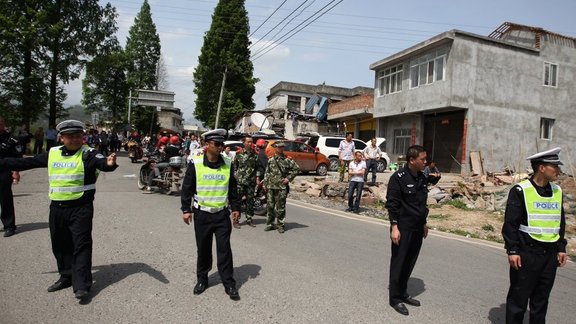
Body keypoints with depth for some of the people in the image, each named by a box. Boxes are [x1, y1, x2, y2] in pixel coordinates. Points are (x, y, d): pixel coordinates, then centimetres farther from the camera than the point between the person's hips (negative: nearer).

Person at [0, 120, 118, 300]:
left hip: (81, 208, -6)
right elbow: (26, 162, 16)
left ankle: (82, 285, 1)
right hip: (57, 208, 6)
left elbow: (101, 163, -30)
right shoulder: (52, 154, 7)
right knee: (60, 245, 17)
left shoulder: (88, 154, -10)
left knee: (81, 245, -4)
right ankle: (66, 277, 33)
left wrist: (109, 163, -53)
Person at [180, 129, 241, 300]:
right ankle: (202, 279, 30)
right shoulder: (196, 164, -6)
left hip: (222, 214, 1)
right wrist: (186, 210, -4)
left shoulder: (228, 165, 1)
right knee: (203, 249, 12)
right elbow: (187, 188, -1)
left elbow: (233, 188, 9)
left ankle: (229, 284, 12)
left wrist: (236, 208, 6)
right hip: (202, 214, -1)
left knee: (224, 249, 3)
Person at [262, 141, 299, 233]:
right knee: (270, 206, 7)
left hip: (282, 187, -2)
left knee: (280, 207, 1)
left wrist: (288, 178, -2)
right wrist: (265, 184, 7)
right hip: (271, 187, 3)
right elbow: (267, 173, 13)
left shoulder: (287, 160, 1)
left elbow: (296, 169, 4)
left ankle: (280, 225, 11)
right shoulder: (271, 160, 9)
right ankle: (270, 224, 19)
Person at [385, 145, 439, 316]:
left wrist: (424, 223, 19)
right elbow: (392, 204, -16)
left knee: (409, 263, 15)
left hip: (417, 229, 7)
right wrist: (394, 227, -19)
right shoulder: (399, 177, -14)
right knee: (398, 263, 3)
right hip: (403, 228, -7)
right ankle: (395, 298, 15)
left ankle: (403, 293, 30)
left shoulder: (422, 178, 9)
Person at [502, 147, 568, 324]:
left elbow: (560, 222, 18)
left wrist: (561, 248, 14)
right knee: (519, 296, 4)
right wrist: (512, 250, -14)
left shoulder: (557, 191, 9)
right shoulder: (521, 190, -11)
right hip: (527, 252, -6)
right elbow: (510, 223, -12)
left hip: (550, 254, 6)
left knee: (541, 297, 15)